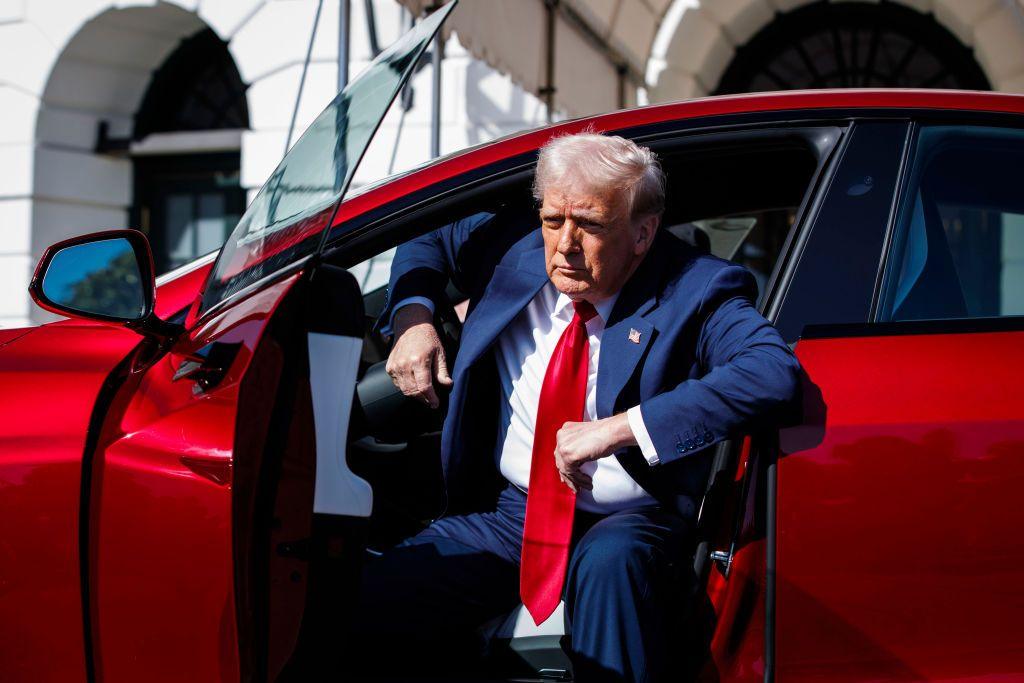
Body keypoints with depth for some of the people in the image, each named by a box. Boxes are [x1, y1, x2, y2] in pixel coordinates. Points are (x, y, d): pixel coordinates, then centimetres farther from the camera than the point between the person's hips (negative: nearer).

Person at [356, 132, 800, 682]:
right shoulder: (512, 245, 1)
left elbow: (774, 373, -31)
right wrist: (413, 317, -1)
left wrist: (620, 428, -35)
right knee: (369, 601, -15)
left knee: (609, 561, -40)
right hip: (509, 511, 5)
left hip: (627, 525, -4)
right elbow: (427, 239, 22)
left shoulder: (693, 292, -13)